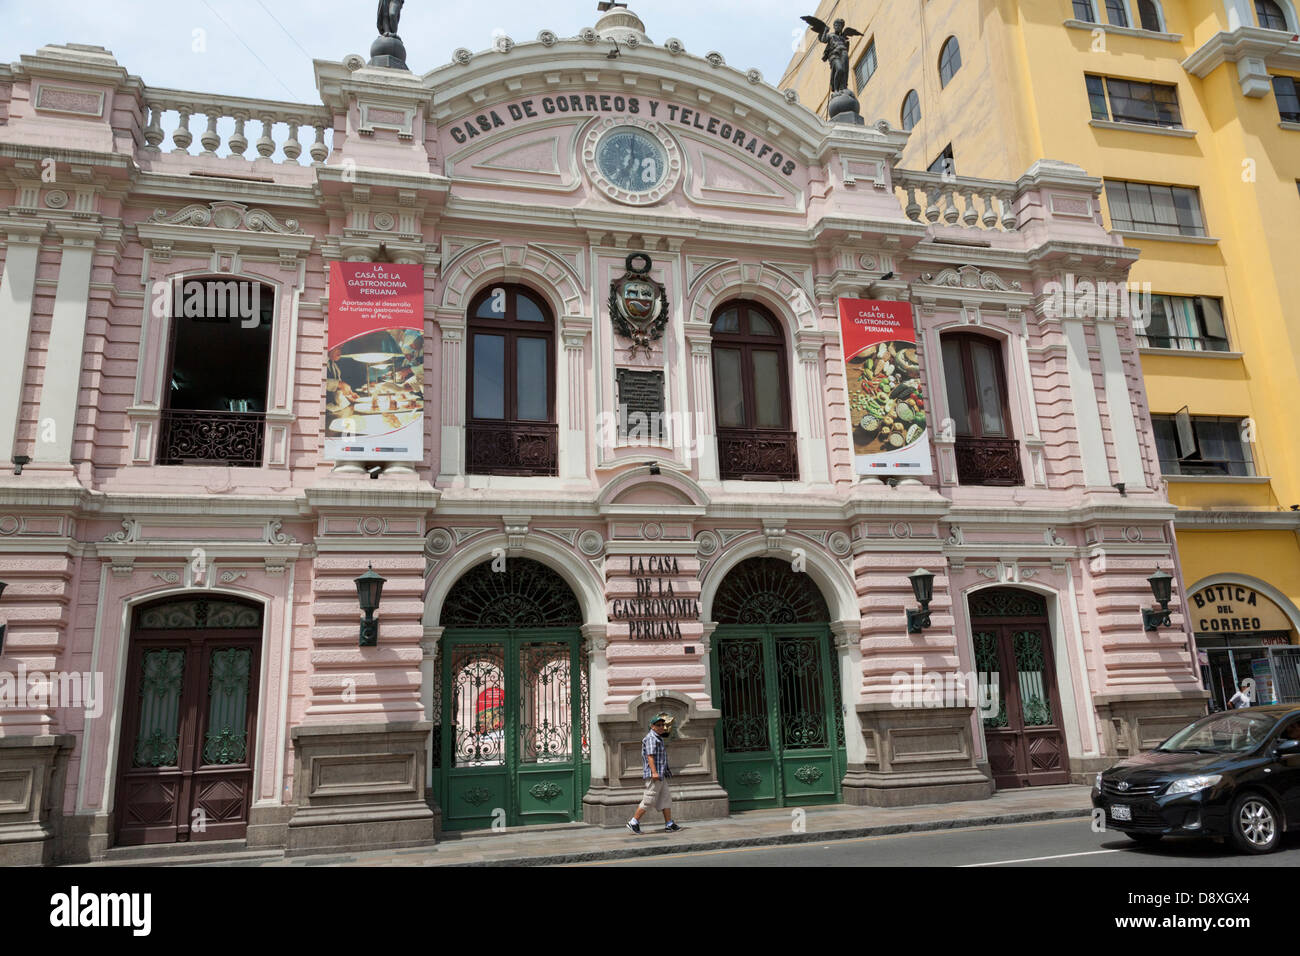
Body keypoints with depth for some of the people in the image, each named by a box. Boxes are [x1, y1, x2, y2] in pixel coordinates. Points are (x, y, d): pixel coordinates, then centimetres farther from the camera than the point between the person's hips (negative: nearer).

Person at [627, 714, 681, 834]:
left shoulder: (658, 738, 19)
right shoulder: (651, 738, -12)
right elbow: (650, 755, -21)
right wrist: (654, 772, -29)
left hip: (661, 775, 10)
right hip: (653, 775, -10)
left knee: (666, 799, 7)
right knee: (649, 800, -6)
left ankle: (669, 825, 9)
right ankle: (633, 822, 2)